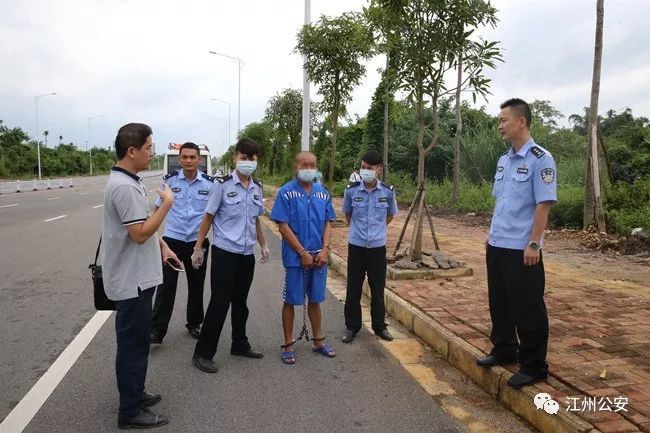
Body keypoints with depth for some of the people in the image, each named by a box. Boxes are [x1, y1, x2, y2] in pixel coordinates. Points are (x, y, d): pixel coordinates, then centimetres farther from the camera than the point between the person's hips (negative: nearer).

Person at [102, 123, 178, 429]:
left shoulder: (129, 182, 11)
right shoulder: (124, 187, -22)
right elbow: (140, 233, -25)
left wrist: (162, 246, 14)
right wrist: (167, 203, -18)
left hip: (137, 277, 10)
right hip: (131, 280, -10)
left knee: (136, 340, 20)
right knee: (133, 344, 1)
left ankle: (135, 394, 35)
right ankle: (130, 412, 15)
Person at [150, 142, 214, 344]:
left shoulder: (210, 183, -2)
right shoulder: (170, 180, -1)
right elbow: (158, 208, 6)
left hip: (198, 241, 1)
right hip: (172, 240, -1)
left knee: (196, 285, 13)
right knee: (166, 286, -1)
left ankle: (194, 323, 31)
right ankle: (157, 330, 8)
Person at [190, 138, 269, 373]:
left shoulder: (257, 188, 7)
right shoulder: (223, 184, -8)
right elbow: (208, 217, -5)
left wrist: (263, 245, 18)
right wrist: (198, 248, -6)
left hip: (247, 254, 5)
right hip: (224, 252, -5)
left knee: (240, 302, 16)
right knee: (220, 303, -2)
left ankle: (240, 345, 32)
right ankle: (202, 353, 11)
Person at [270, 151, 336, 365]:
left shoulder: (322, 193, 5)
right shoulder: (286, 192, -9)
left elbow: (328, 223, 8)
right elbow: (283, 227, -12)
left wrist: (325, 249, -5)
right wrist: (303, 253, -14)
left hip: (319, 256, 4)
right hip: (295, 256, -4)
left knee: (315, 299, 16)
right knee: (291, 301, 7)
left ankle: (318, 341, 32)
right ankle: (288, 345, 20)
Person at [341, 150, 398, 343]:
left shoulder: (388, 191, -5)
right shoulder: (351, 190, -6)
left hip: (378, 246, 0)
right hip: (356, 246, 0)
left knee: (378, 290, 11)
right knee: (353, 289, 7)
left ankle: (379, 326, 27)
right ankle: (352, 327, 23)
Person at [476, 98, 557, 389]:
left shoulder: (540, 159, -12)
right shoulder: (503, 161, 12)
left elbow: (543, 205, -16)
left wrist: (533, 244, -19)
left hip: (522, 250, -8)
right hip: (497, 246, 8)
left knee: (527, 309, 3)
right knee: (499, 303, 18)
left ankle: (534, 366, 18)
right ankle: (504, 351, 35)